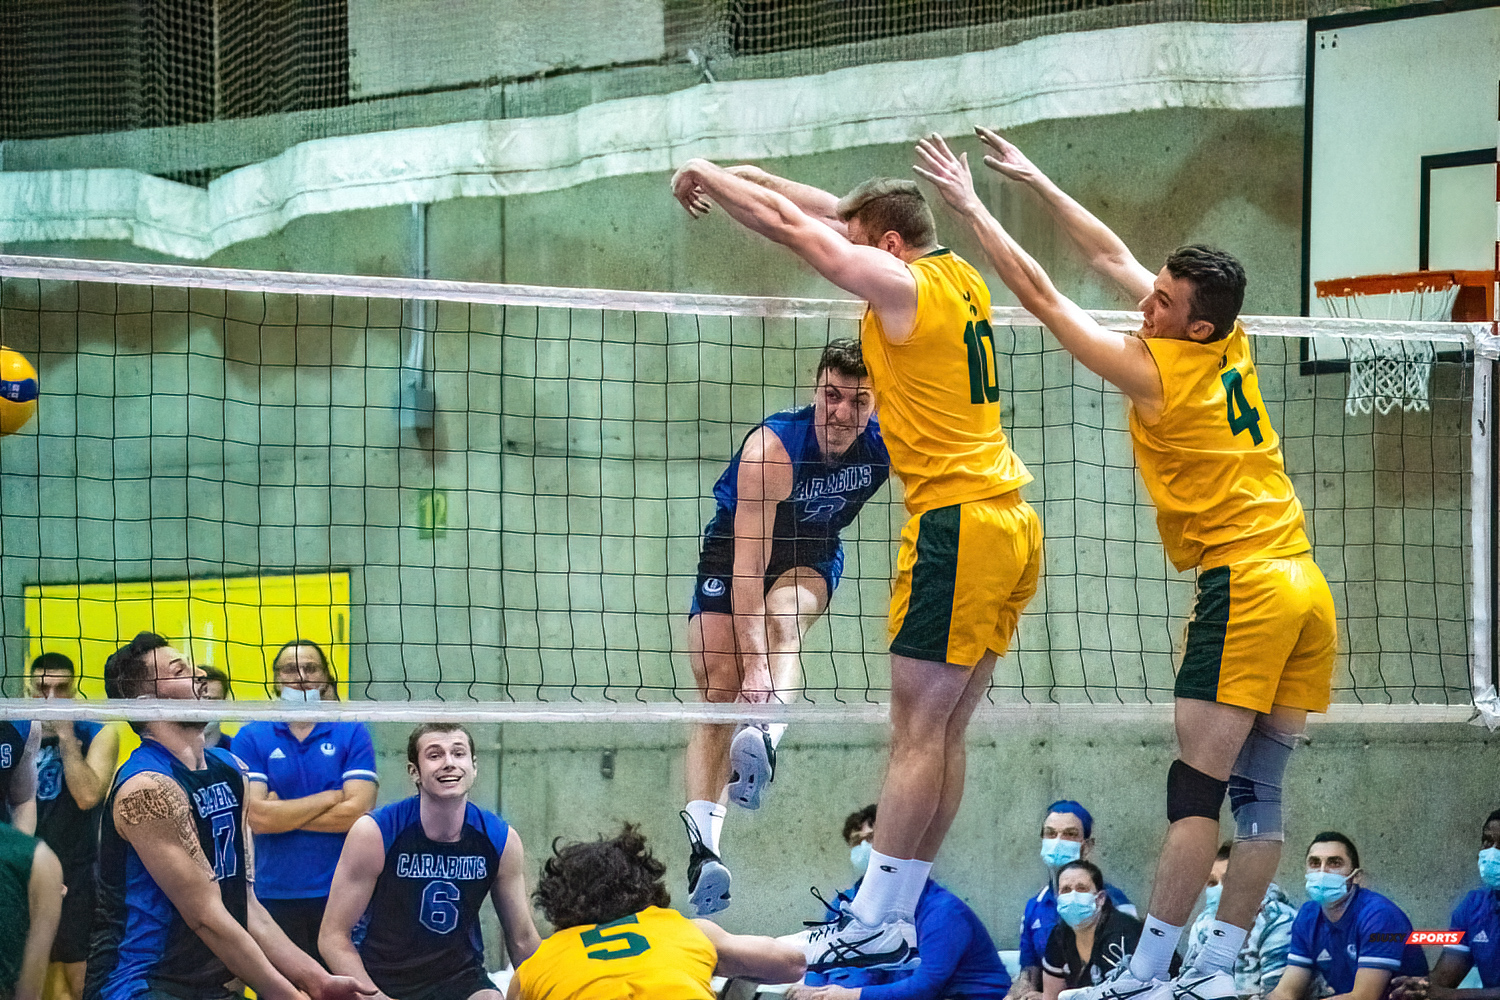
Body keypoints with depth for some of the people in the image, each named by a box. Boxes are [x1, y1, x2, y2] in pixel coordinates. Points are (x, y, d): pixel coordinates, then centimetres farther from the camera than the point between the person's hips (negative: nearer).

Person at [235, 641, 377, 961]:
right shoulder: (251, 738, 5)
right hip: (274, 895, 0)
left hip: (340, 896, 0)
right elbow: (257, 816, -8)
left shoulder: (352, 734, 5)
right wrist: (330, 797, -6)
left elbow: (357, 811, -7)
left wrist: (282, 815, -5)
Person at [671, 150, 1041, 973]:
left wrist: (706, 176, 12)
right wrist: (732, 173, 24)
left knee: (918, 728, -8)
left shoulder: (903, 283, -8)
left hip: (956, 523, -9)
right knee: (943, 732, 9)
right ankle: (898, 912, 12)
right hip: (1012, 525, 9)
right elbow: (830, 213, 25)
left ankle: (876, 925, -8)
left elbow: (788, 224, -3)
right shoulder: (959, 279, 15)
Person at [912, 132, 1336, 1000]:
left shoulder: (1160, 373, -10)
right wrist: (1034, 181, 24)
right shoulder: (1232, 349, 9)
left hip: (1242, 586, -8)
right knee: (1260, 794, 5)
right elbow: (1113, 256, 20)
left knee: (1196, 791, -8)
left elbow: (1040, 294, -4)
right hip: (1306, 587, 8)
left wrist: (972, 205, 5)